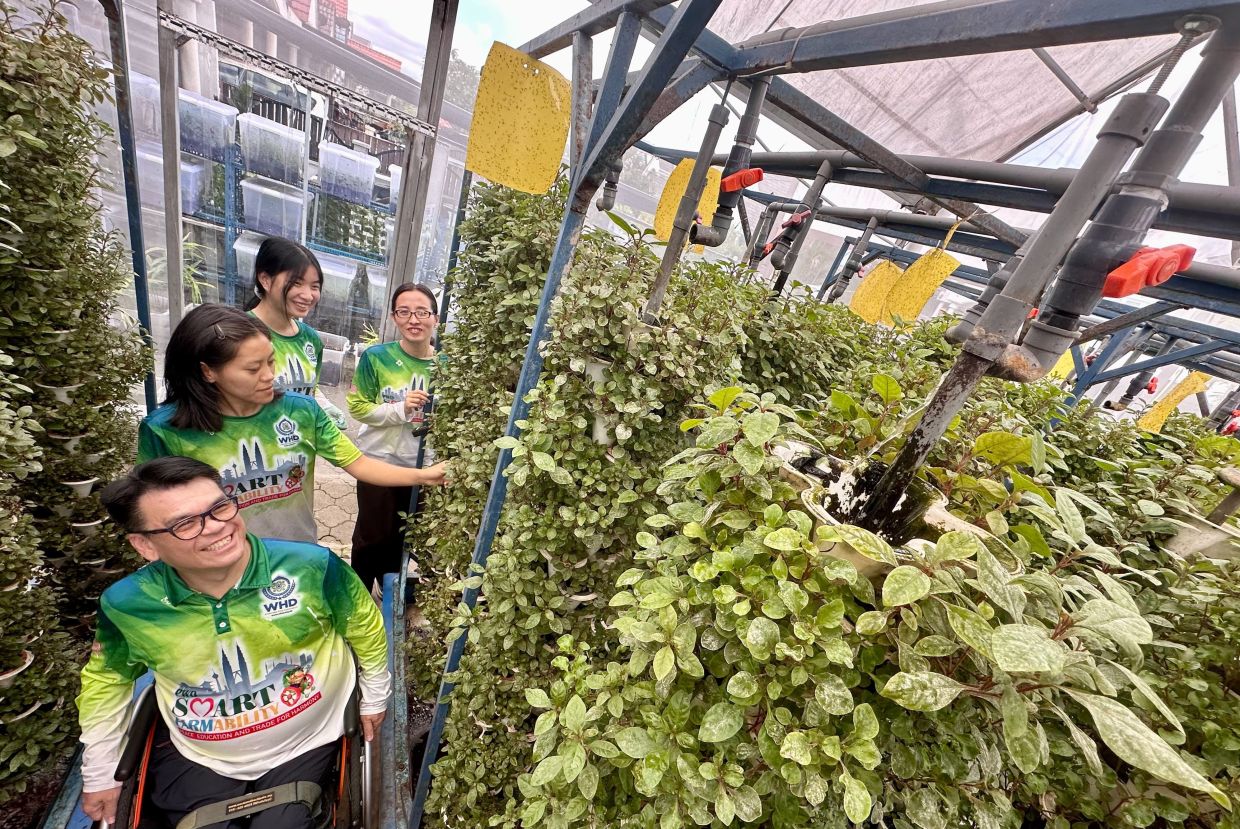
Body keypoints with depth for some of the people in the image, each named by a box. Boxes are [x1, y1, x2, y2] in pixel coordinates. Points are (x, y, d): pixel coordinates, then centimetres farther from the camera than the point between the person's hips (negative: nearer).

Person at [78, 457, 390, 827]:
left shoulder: (311, 566, -28)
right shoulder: (126, 603, -19)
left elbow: (364, 626, -10)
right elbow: (106, 678, 5)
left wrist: (375, 696, 2)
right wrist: (99, 773, 10)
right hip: (194, 758, 3)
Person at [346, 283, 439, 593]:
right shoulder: (375, 357, -12)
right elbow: (357, 407, -11)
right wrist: (400, 408, -24)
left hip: (421, 466, 3)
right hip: (379, 462, -2)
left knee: (401, 534, 21)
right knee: (372, 534, 12)